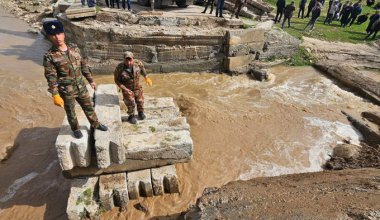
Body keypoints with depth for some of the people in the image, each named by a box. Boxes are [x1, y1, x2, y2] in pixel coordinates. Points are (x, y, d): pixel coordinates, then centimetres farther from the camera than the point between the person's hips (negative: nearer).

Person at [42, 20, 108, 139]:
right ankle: (76, 129, 38)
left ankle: (95, 124, 39)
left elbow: (83, 65, 7)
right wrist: (55, 95, -21)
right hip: (66, 91, -4)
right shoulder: (49, 56, -15)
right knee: (71, 112, 15)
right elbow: (51, 77, -16)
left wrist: (91, 80, 11)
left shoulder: (74, 48, -2)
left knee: (88, 107, 18)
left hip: (81, 87, 4)